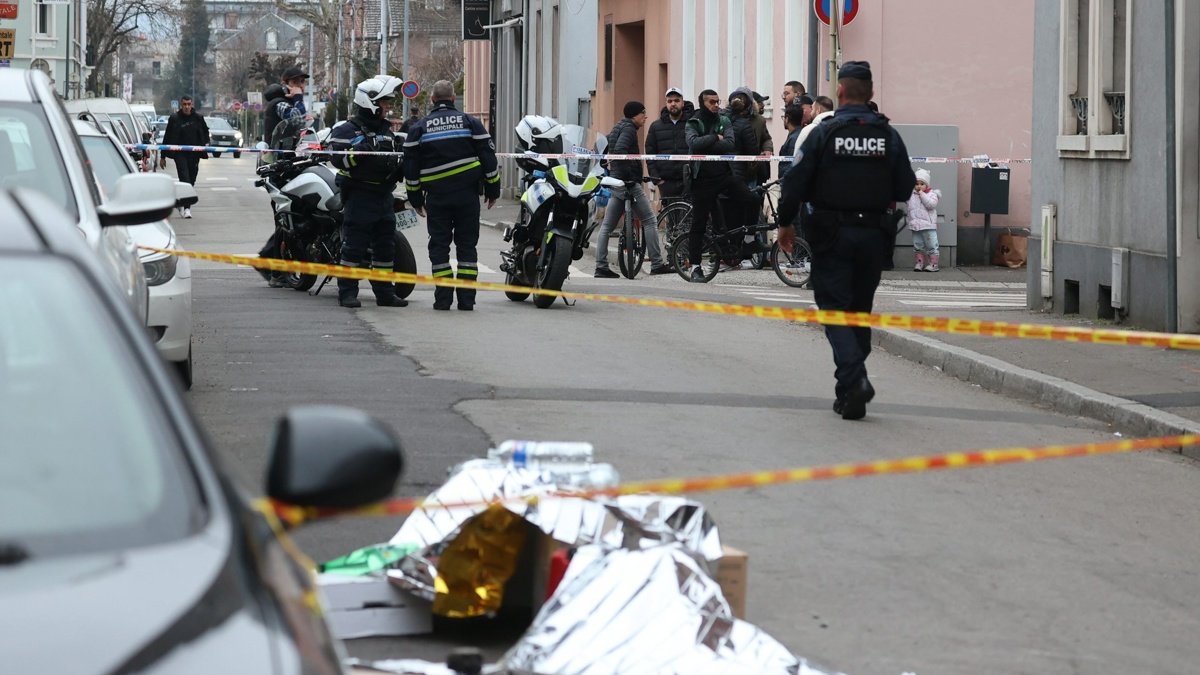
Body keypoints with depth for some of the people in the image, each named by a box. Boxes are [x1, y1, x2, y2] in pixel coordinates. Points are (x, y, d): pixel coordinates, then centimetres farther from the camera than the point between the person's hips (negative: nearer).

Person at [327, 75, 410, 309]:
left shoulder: (387, 130, 19)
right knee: (354, 245, -6)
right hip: (359, 196, -7)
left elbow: (394, 160, 30)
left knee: (385, 245, 9)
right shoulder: (347, 130, -5)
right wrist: (363, 149, -30)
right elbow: (339, 159, -19)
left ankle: (385, 291, 16)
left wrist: (401, 167, 9)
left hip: (384, 197, 7)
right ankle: (347, 292, -3)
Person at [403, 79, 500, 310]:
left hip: (437, 196, 0)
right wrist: (492, 190, 11)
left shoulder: (419, 128, 4)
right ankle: (466, 298, 1)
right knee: (467, 244, 5)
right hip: (468, 195, 0)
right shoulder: (470, 122, 4)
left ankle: (443, 297, -1)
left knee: (439, 244, 5)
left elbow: (411, 167, 4)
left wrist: (416, 198, 12)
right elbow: (488, 157, 3)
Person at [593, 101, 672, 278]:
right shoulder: (629, 128, -10)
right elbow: (620, 150, -25)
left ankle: (601, 267, 5)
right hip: (629, 183, -10)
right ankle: (657, 264, -7)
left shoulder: (618, 128, 20)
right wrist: (628, 173, -22)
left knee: (607, 226, 6)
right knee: (649, 221, -5)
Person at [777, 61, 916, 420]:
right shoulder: (889, 137, 0)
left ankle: (854, 380, -22)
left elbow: (796, 182, -7)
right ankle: (850, 389, 19)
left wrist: (785, 222, 8)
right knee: (860, 310, 15)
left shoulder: (824, 134, -9)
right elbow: (905, 189, 3)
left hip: (832, 235, -3)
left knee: (835, 309, -2)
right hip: (873, 235, 3)